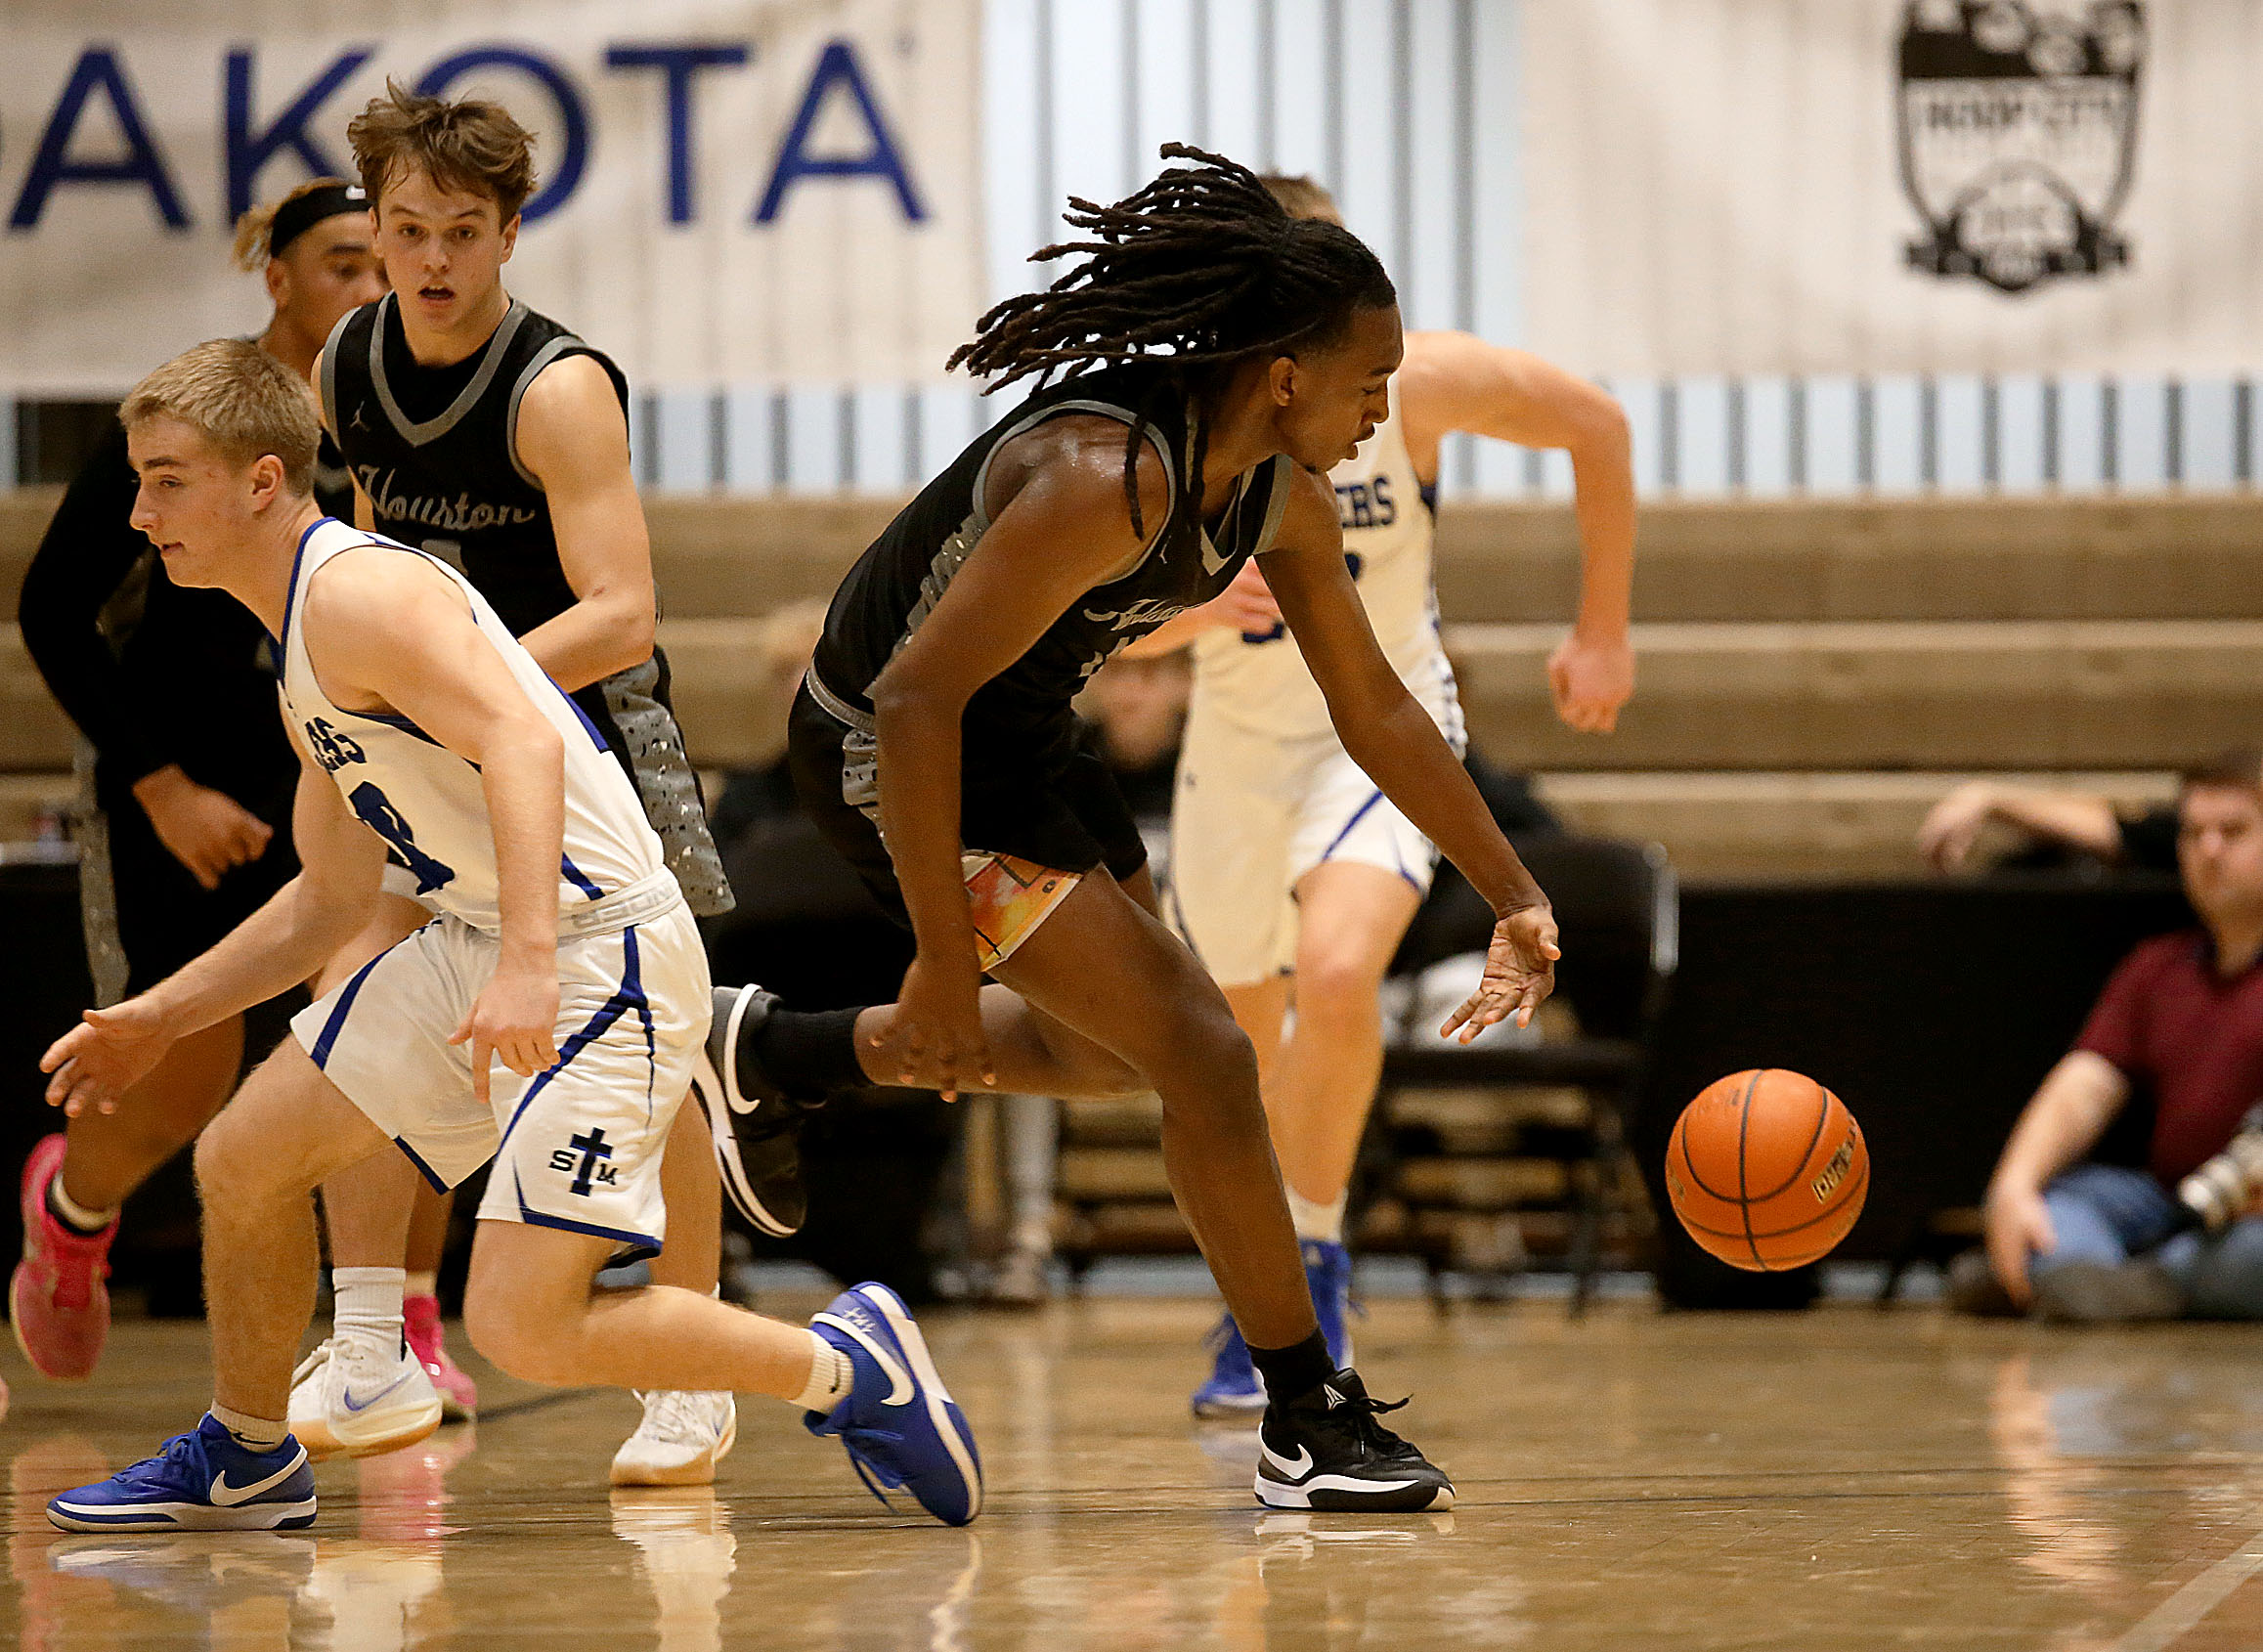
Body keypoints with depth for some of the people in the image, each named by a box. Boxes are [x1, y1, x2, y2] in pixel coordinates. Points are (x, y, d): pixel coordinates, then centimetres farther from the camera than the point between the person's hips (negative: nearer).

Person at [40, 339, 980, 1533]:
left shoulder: (359, 593, -16)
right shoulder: (302, 651, 17)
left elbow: (520, 745, -31)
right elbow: (330, 898, 27)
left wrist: (530, 961, -43)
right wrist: (161, 1017, 26)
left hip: (602, 958, -10)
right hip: (476, 946, 10)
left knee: (520, 1325, -18)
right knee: (240, 1163, 14)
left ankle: (843, 1367, 0)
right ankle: (245, 1459, 34)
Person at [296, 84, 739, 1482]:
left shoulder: (560, 391, -23)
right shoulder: (347, 367, -3)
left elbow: (621, 617, -32)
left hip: (589, 716, -5)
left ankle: (693, 1382, 4)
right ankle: (378, 1357, -3)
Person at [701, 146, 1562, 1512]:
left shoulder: (1281, 497, -4)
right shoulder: (1110, 477, -32)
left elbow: (1378, 710, 9)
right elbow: (916, 697, -34)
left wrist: (1519, 898, 8)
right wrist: (943, 962, -31)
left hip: (1021, 737, 10)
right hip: (891, 757, -9)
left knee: (1127, 1046, 24)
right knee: (1202, 1057, -12)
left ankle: (775, 1054, 35)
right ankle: (1311, 1427, -3)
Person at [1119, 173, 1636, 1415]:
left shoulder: (1409, 383, -23)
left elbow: (1594, 426, -6)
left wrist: (1603, 633, -3)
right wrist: (1188, 606, -38)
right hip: (1240, 739, 2)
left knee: (1338, 973, -29)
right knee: (1240, 1045, 16)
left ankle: (1316, 1255, -9)